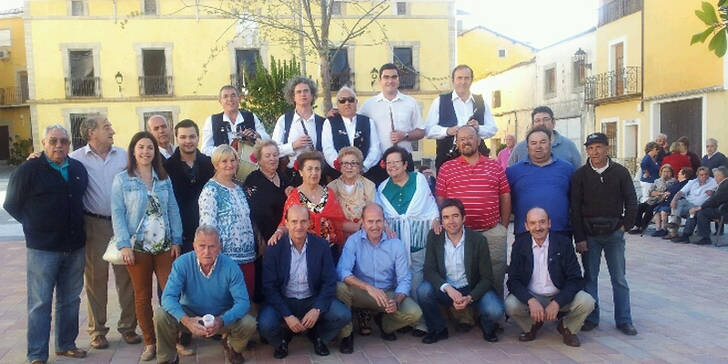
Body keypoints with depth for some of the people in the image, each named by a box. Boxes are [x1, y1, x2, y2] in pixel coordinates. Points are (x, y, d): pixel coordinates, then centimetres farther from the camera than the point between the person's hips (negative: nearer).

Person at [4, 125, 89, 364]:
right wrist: (35, 226, 0)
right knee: (40, 303, 1)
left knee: (70, 300, 14)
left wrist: (76, 225, 11)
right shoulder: (28, 170, -7)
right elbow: (11, 205, 0)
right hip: (42, 248, -5)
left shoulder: (78, 169, 7)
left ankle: (66, 344, 28)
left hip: (75, 247, 5)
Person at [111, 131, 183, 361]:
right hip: (137, 246, -2)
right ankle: (150, 342, 20)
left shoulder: (164, 179, 9)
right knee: (142, 296, 8)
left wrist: (176, 241, 1)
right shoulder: (122, 180, 0)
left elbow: (173, 210, 7)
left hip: (164, 246, 2)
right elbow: (117, 214, -5)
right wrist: (124, 245, -13)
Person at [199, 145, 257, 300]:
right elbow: (207, 226, -14)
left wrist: (258, 246, 17)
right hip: (226, 258, -7)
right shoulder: (210, 190, -8)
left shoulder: (239, 189, 16)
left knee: (247, 297, 10)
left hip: (248, 257, 7)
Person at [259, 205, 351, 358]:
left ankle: (318, 336, 12)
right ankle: (281, 341, 9)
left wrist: (317, 310, -20)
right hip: (283, 301, -1)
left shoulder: (322, 246, -6)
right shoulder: (274, 249, -9)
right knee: (265, 324, -29)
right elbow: (270, 287, -10)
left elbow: (329, 282, -6)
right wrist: (287, 316, -20)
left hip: (313, 300, 1)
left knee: (344, 315, -21)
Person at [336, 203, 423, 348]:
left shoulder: (396, 244, -6)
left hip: (388, 293, 2)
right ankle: (346, 335, -8)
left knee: (414, 313, -22)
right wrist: (369, 287, -38)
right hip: (360, 293, -1)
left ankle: (384, 323, 14)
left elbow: (404, 279, -8)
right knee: (340, 288, -32)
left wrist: (396, 301, -28)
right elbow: (342, 271, -24)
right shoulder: (353, 241, -10)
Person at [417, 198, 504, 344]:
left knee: (495, 311, -28)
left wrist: (470, 298, -24)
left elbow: (486, 278, -8)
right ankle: (438, 330, -2)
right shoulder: (434, 237, -7)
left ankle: (487, 329, 12)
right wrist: (447, 288, -28)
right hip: (445, 289, 2)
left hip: (472, 289, -1)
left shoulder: (478, 240, -11)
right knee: (423, 290, -28)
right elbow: (429, 270, -10)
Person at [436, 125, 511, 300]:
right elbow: (440, 199, 6)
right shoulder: (446, 168, 6)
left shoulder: (495, 166, 9)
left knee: (495, 278, 5)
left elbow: (505, 197, 11)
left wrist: (503, 226, 8)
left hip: (492, 232, 1)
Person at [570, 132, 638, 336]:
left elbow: (631, 202, 6)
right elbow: (575, 208, -3)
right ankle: (591, 318, 17)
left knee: (619, 278, 6)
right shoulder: (580, 175, -2)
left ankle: (624, 320, 16)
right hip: (589, 234, 0)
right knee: (590, 277, 7)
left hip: (614, 234, 0)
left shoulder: (620, 172, 0)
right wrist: (579, 238, -7)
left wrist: (626, 225, -2)